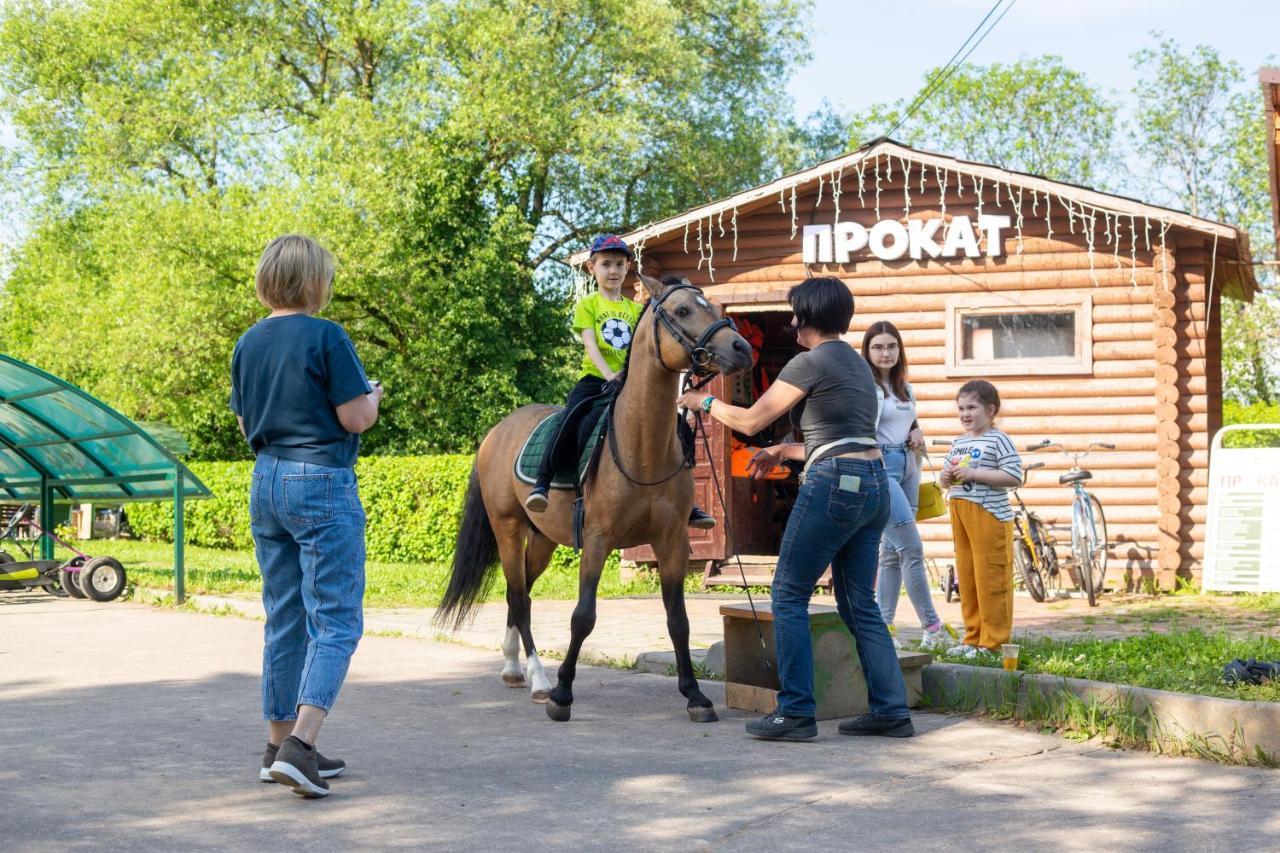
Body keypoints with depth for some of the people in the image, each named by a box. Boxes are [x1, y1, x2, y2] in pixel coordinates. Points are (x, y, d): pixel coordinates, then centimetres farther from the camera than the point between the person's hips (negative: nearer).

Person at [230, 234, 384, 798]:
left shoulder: (247, 344, 8)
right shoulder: (326, 337, -12)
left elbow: (246, 424, 15)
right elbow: (356, 418, -12)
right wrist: (373, 397, 8)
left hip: (267, 481, 7)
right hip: (322, 482, -7)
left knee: (284, 620, 14)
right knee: (335, 622, -5)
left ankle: (280, 746, 19)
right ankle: (300, 746, -18)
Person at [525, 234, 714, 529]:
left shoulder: (635, 310, 18)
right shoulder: (588, 305, 7)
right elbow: (590, 345, -7)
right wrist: (609, 375, -23)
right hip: (595, 378, -4)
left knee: (680, 427, -11)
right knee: (573, 416, -35)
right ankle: (541, 484, -29)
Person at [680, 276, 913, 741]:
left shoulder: (811, 362, -8)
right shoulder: (857, 363, 19)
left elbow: (750, 420, -5)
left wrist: (705, 402, 12)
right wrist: (784, 451, 28)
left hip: (834, 485, -9)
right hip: (874, 483, 9)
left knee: (789, 595, 0)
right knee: (859, 603, 13)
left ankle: (795, 712, -1)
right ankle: (891, 710, 10)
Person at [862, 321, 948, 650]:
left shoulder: (905, 388, 15)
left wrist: (917, 433, 7)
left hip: (906, 468, 8)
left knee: (892, 552, 7)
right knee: (912, 548, -10)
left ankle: (883, 626, 11)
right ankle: (933, 628, -7)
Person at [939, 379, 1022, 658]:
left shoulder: (998, 441, -7)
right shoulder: (958, 444, 17)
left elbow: (1014, 476, -18)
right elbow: (945, 482, 25)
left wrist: (974, 473, -19)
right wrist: (947, 476, 0)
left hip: (989, 514, -8)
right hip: (960, 513, 8)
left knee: (991, 580, -6)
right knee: (966, 578, 12)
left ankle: (993, 642, -1)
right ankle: (973, 638, 20)